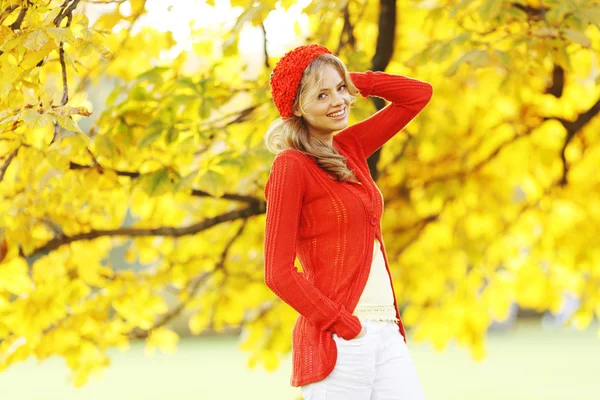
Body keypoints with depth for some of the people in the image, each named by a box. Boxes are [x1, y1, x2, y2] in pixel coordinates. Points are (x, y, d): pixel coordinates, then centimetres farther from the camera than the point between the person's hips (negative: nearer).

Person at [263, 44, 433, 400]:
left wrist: (351, 81, 11)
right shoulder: (291, 166, -6)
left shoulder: (349, 148, 14)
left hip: (387, 333, 7)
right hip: (338, 341, -7)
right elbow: (279, 273, -11)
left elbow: (419, 94, 22)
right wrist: (344, 326, -14)